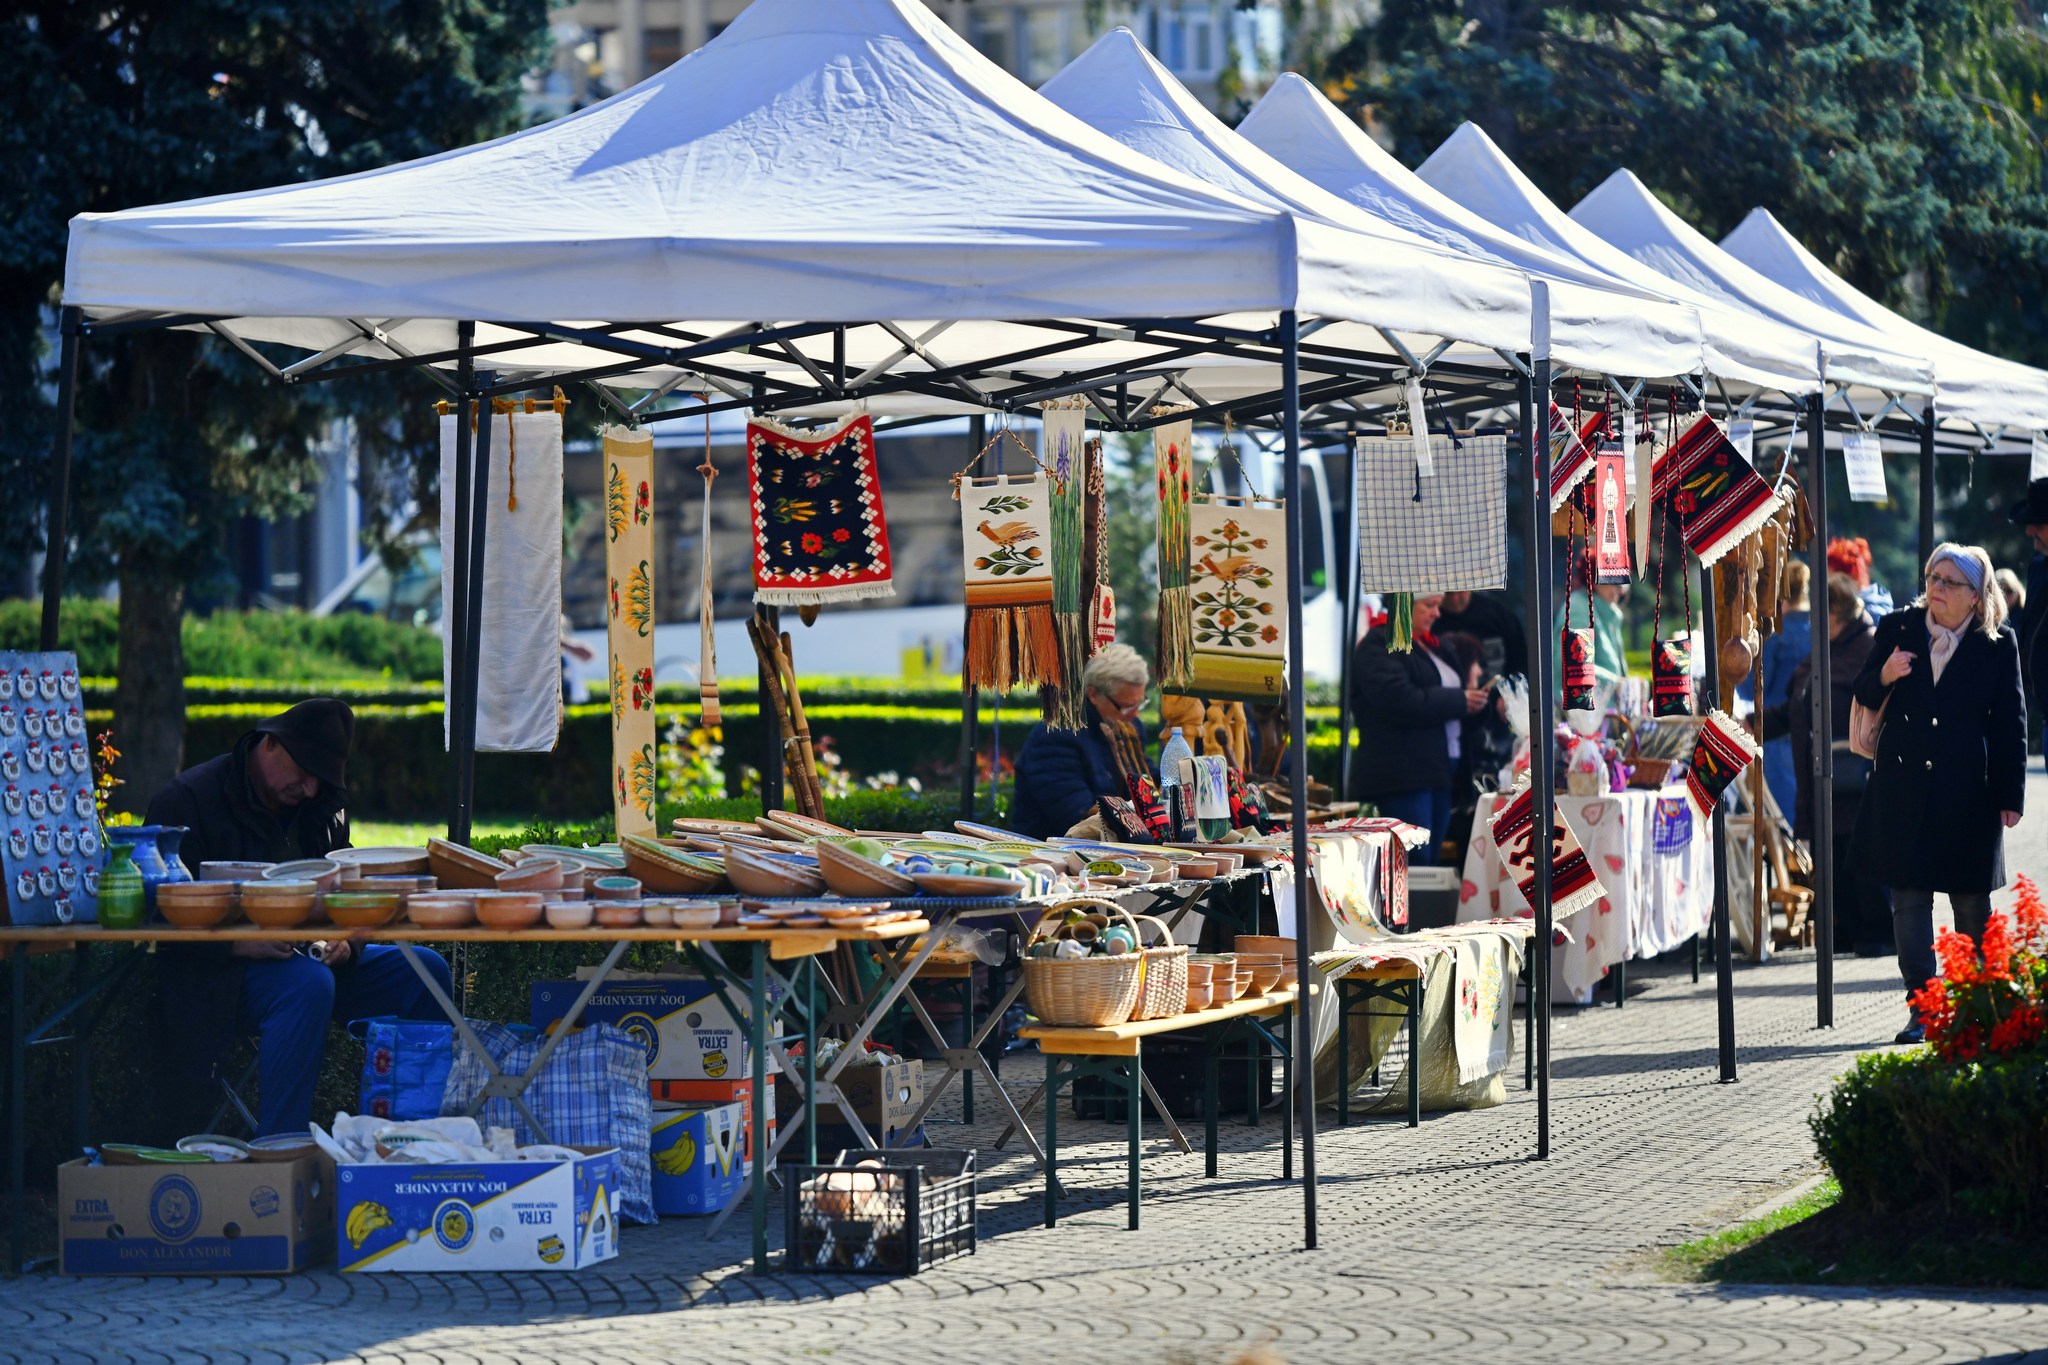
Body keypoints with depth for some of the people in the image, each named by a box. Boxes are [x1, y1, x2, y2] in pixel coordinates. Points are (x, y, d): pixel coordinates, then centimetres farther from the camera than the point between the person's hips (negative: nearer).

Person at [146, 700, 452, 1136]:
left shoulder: (323, 803, 14)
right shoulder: (188, 800, -8)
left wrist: (343, 942, -10)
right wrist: (237, 944, -28)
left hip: (308, 956, 7)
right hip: (214, 978, -7)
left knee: (424, 972, -10)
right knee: (308, 983, -37)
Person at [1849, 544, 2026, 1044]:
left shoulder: (1998, 645, -1)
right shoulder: (1897, 629, 4)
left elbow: (2011, 723, 1)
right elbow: (1864, 697, 11)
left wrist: (2010, 796, -2)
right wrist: (1883, 676, -13)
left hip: (1968, 792, -2)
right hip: (1903, 788, 2)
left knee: (1971, 900, 7)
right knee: (1909, 896, -3)